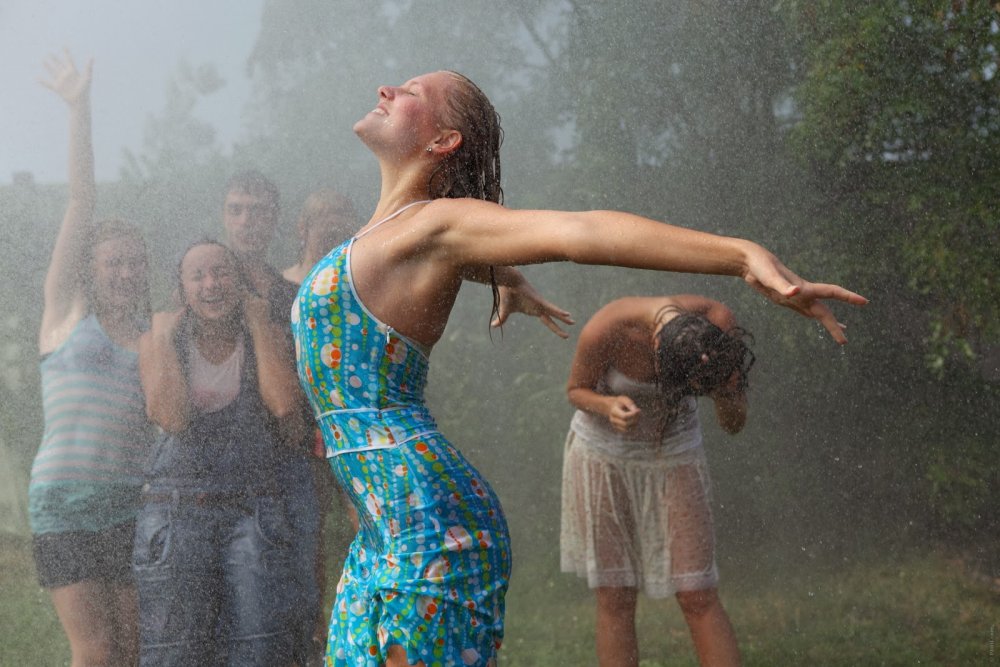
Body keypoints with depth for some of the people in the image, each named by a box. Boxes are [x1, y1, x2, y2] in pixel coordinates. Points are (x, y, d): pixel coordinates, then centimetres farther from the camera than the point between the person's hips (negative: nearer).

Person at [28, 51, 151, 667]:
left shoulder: (155, 332, 17)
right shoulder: (68, 310, 8)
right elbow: (82, 201, 2)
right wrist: (80, 109, -1)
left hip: (133, 504, 3)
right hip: (65, 501, -3)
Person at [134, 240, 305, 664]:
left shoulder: (266, 338, 10)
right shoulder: (160, 341, 7)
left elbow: (283, 404, -10)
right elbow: (173, 418, -9)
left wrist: (258, 322, -3)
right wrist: (163, 337, -4)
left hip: (254, 513, 1)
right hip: (176, 511, -1)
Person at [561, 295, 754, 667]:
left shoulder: (718, 325, -25)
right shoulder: (605, 330, -31)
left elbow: (734, 424, -14)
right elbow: (576, 389, -9)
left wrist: (723, 391, -36)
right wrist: (609, 406, -31)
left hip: (674, 453, 1)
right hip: (604, 453, -1)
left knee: (697, 596, -6)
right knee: (614, 599, -1)